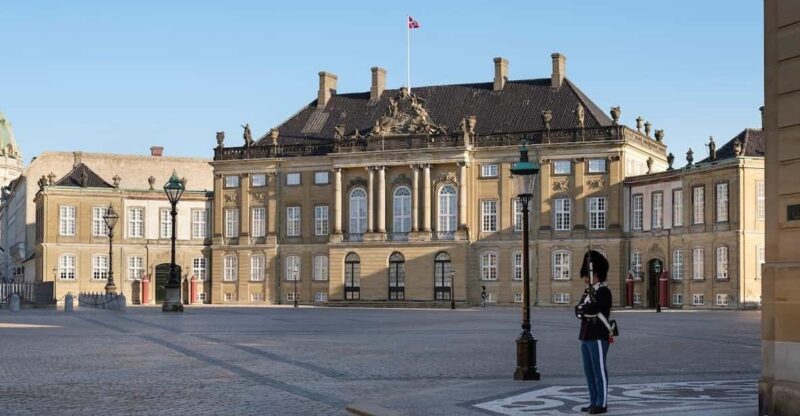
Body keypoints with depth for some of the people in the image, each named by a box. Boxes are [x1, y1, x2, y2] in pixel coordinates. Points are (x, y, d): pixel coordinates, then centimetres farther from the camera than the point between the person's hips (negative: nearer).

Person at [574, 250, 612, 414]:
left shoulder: (604, 291, -11)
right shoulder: (588, 291, 17)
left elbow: (592, 308, -24)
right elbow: (578, 311, 8)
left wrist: (581, 308, -5)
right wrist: (586, 309, -12)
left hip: (598, 337, -9)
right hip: (586, 336, 9)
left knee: (599, 370, -4)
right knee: (589, 370, 11)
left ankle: (602, 404, 1)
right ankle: (594, 401, 18)